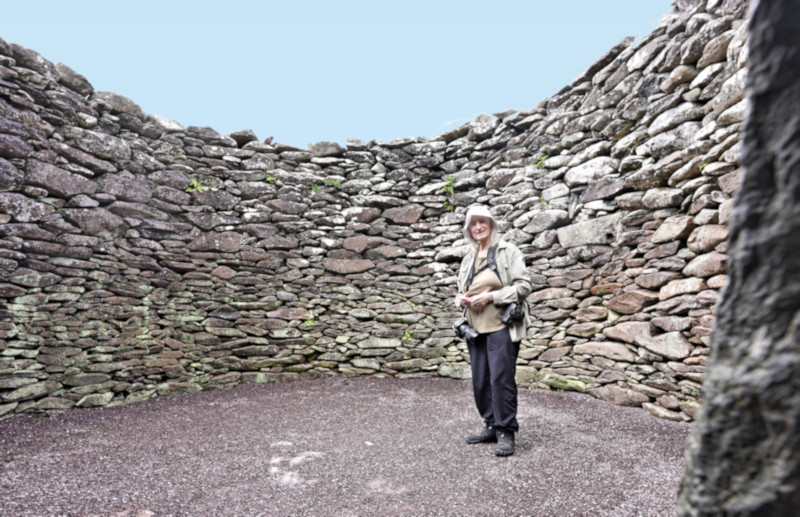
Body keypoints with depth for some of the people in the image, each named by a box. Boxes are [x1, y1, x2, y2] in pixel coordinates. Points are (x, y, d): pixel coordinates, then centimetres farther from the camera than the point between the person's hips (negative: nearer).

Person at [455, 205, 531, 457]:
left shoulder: (508, 251, -1)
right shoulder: (468, 259, 17)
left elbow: (523, 285, -8)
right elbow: (461, 290, 25)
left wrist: (490, 296, -15)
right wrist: (462, 299, 1)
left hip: (501, 325, -6)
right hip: (476, 326, 6)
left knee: (501, 378, -7)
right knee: (480, 381, 10)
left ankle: (506, 432, 6)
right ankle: (492, 426, 25)